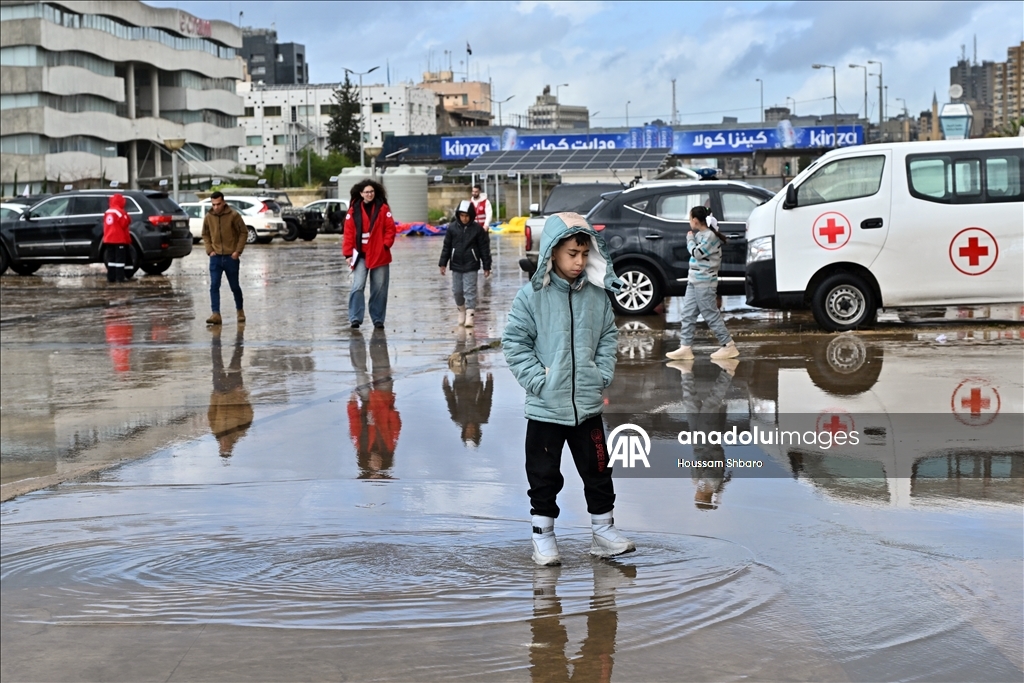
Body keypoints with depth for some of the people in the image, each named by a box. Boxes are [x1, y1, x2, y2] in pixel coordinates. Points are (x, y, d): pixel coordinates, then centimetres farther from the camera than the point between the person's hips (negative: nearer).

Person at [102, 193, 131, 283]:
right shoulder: (120, 212, -12)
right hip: (119, 239, -7)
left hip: (108, 239, 7)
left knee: (111, 259, 9)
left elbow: (105, 226, 16)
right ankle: (120, 277, -8)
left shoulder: (107, 212, 10)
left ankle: (111, 277, 9)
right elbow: (124, 225, -12)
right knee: (120, 259, -5)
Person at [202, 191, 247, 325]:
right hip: (215, 258, 2)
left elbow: (244, 232, -3)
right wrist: (209, 250, 0)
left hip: (231, 257, -2)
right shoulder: (208, 217, 1)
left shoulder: (233, 215, -9)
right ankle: (216, 314, -11)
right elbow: (205, 235, 13)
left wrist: (238, 251, -9)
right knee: (214, 286, -9)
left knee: (235, 286, 9)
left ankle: (240, 310, 29)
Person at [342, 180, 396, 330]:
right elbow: (348, 232, 0)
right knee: (357, 287, -11)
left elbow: (390, 229, 1)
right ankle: (355, 318, -10)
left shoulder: (383, 208, 0)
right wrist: (348, 253, -5)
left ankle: (378, 320, 17)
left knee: (379, 289, 7)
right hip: (360, 255, -1)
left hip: (379, 255, 1)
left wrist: (386, 244, -11)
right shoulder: (354, 210, 0)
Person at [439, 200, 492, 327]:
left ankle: (469, 315, -7)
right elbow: (446, 246, 5)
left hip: (471, 266, -3)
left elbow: (484, 248, -1)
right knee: (457, 290, 10)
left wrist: (487, 266, -2)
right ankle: (461, 311, 30)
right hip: (456, 265, 3)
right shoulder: (452, 227, -1)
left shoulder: (477, 229, -5)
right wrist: (443, 263, 3)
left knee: (470, 291, -6)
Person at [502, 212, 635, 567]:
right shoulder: (531, 296, -10)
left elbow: (608, 336, 11)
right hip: (545, 407, -3)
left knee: (598, 470, 12)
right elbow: (514, 341, -7)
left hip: (588, 404, 3)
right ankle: (543, 537, 21)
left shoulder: (597, 295, 0)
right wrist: (538, 380, -13)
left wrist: (602, 376, 0)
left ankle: (603, 531, 25)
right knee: (544, 476, 8)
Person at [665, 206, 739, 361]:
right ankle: (685, 347, 5)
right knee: (688, 314, 5)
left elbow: (697, 253, -18)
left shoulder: (710, 236, -15)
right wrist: (692, 238, 7)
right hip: (694, 281, 10)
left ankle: (729, 346, 2)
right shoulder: (700, 234, 14)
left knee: (711, 315, -5)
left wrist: (690, 239, -6)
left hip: (704, 282, -10)